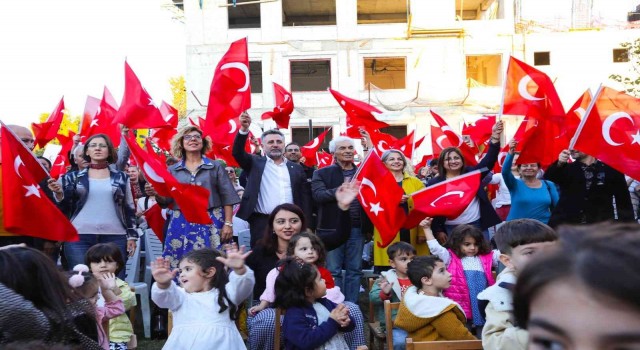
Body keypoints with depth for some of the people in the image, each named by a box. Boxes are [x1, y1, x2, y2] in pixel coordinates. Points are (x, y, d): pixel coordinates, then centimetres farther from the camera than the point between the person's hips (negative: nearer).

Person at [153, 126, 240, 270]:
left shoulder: (216, 167, 7)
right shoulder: (172, 170, 12)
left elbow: (227, 198, 3)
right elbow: (166, 200, 9)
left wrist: (228, 224, -6)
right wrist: (156, 194, -12)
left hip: (211, 224, -1)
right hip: (181, 225, 2)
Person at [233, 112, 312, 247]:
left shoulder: (296, 168, 14)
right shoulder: (255, 163, 9)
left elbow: (305, 196, 12)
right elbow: (237, 152, -8)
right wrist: (244, 129, -24)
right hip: (262, 222, -2)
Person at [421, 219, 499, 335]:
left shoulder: (487, 257, 10)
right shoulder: (451, 258, 3)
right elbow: (435, 248, -2)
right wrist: (427, 229, -7)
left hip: (483, 310, 2)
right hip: (461, 311, -2)